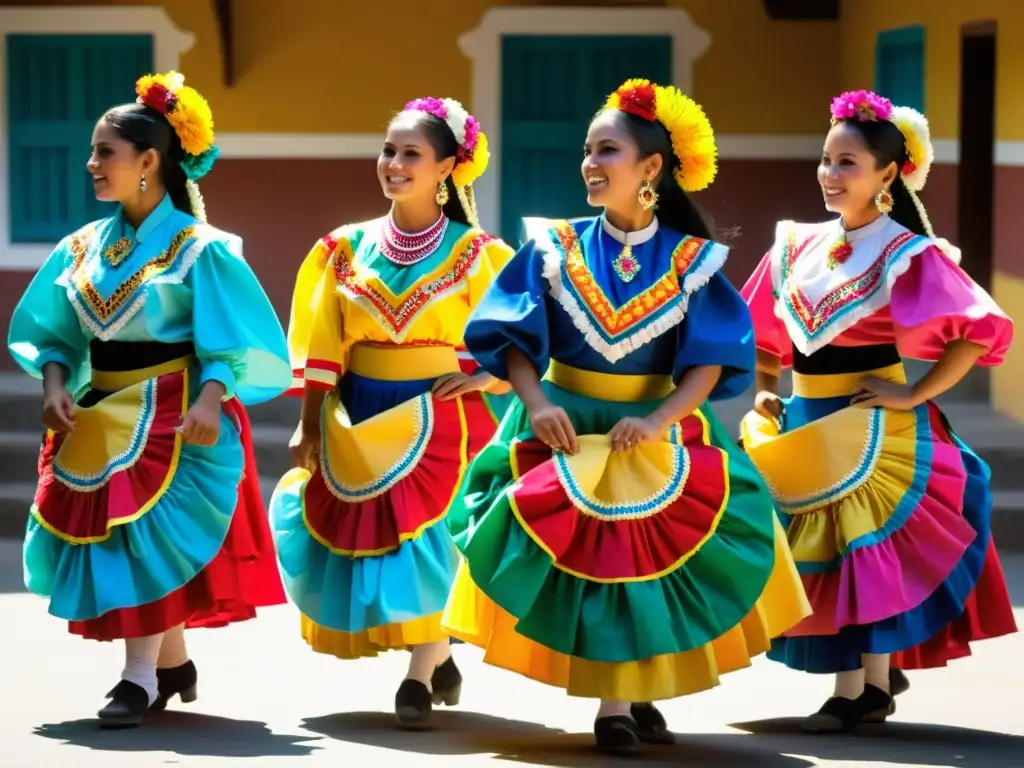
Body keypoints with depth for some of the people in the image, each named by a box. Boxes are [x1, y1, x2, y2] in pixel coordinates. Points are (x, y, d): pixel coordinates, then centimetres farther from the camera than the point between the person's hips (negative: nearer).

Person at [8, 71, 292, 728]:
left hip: (170, 411, -6)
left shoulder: (199, 248, -8)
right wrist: (56, 383, -6)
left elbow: (230, 340, -11)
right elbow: (56, 331, 12)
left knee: (153, 528, -13)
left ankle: (141, 675, -14)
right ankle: (174, 664, 20)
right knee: (110, 528, 7)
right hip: (99, 412, 6)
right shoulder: (86, 246, 9)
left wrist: (210, 400, -25)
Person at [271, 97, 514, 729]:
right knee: (362, 529, 0)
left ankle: (420, 676, -4)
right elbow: (322, 351, 7)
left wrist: (485, 377, -17)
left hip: (439, 419, -4)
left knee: (426, 531, -13)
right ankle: (438, 655, 19)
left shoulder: (477, 255, -1)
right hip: (359, 422, 4)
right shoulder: (346, 250, 8)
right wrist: (310, 426, 2)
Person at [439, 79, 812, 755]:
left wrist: (660, 421, -21)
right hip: (568, 430, 0)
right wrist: (535, 402, -20)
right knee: (584, 565, -5)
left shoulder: (691, 262, -4)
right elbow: (513, 335, -4)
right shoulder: (556, 248, -3)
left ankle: (640, 695, 14)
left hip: (657, 435, 0)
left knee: (656, 564, -1)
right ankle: (610, 706, 1)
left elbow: (712, 357, -8)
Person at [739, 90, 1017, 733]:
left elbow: (984, 328, -17)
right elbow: (767, 332, 22)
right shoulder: (799, 248, 7)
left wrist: (914, 396, -17)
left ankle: (867, 686, 4)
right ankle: (877, 672, 22)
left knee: (866, 547, -5)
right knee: (816, 550, 8)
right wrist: (765, 391, 7)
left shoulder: (910, 256, -10)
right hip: (803, 424, 6)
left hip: (871, 427, -6)